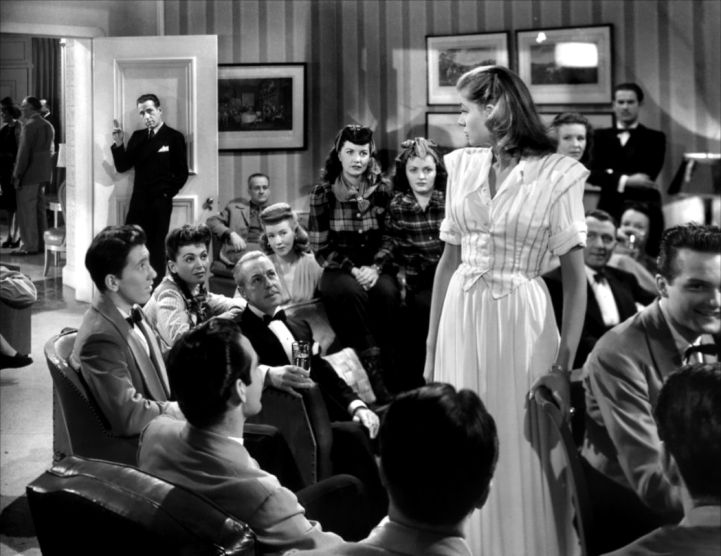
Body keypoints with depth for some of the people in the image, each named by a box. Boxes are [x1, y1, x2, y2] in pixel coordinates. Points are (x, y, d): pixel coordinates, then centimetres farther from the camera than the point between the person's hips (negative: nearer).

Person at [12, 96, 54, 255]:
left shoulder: (29, 126, -16)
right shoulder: (48, 126, 11)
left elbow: (24, 152, -18)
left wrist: (17, 175, -15)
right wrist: (45, 170, 18)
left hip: (29, 174, -8)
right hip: (43, 174, 8)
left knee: (26, 210, -2)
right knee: (40, 209, 14)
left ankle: (30, 245, 0)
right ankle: (42, 242, 18)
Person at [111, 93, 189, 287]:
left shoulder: (174, 137, -1)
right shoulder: (137, 137, 13)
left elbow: (181, 173, -2)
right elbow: (122, 166, 8)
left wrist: (167, 193, -5)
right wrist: (118, 144, -5)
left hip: (160, 203, -4)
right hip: (138, 201, 4)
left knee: (156, 247, 1)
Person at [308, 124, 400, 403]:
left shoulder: (383, 189, 3)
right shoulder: (323, 192, -1)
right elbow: (321, 248, -2)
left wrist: (375, 269, -14)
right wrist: (353, 270, -15)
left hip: (375, 267, 1)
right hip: (338, 269, -1)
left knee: (388, 292, -31)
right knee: (350, 292, -34)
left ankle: (387, 368, -24)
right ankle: (373, 377, -32)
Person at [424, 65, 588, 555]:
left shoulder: (557, 176, -9)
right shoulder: (462, 166, 6)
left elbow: (576, 278, -10)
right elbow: (448, 259, 10)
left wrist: (564, 364, -16)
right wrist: (432, 347, 9)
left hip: (520, 322, -4)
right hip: (461, 317, 5)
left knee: (522, 458, 3)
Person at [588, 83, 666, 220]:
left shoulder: (655, 138, 7)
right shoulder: (601, 136, 12)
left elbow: (648, 175, -6)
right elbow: (592, 173, -2)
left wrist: (611, 175, -4)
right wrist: (625, 180, -15)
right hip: (609, 208, 1)